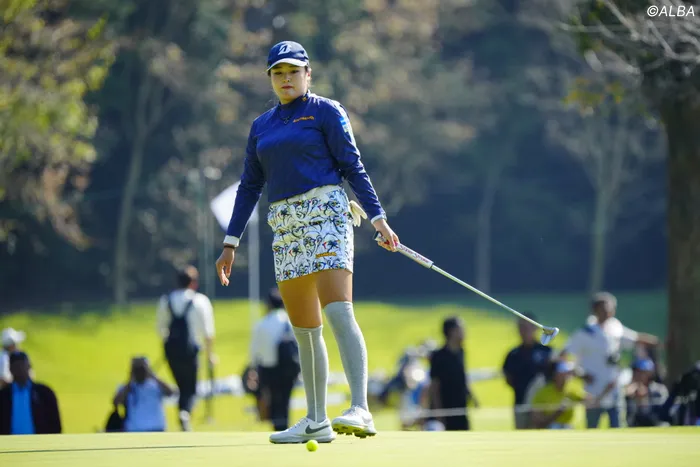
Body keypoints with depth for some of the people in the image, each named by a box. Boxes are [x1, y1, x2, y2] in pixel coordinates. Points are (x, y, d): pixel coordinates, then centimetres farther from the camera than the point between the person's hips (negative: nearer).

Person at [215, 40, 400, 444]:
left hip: (326, 213, -6)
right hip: (285, 225, 6)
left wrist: (378, 218, -9)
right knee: (304, 330, 7)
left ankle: (361, 411, -30)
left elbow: (352, 167, -1)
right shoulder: (262, 126, 18)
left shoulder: (326, 112, 2)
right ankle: (317, 422, 13)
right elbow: (250, 185, 19)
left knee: (338, 311, -21)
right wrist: (231, 243, 15)